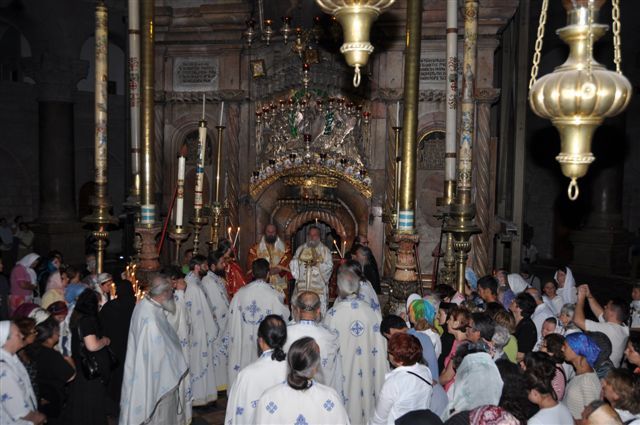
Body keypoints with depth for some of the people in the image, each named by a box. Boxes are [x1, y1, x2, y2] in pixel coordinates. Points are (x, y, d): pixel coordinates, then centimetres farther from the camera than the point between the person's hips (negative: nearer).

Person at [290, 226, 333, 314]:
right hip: (301, 287, 2)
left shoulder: (325, 250, 5)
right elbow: (293, 263, 9)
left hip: (318, 289, -2)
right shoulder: (301, 249, 13)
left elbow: (329, 267, -3)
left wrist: (318, 263, -17)